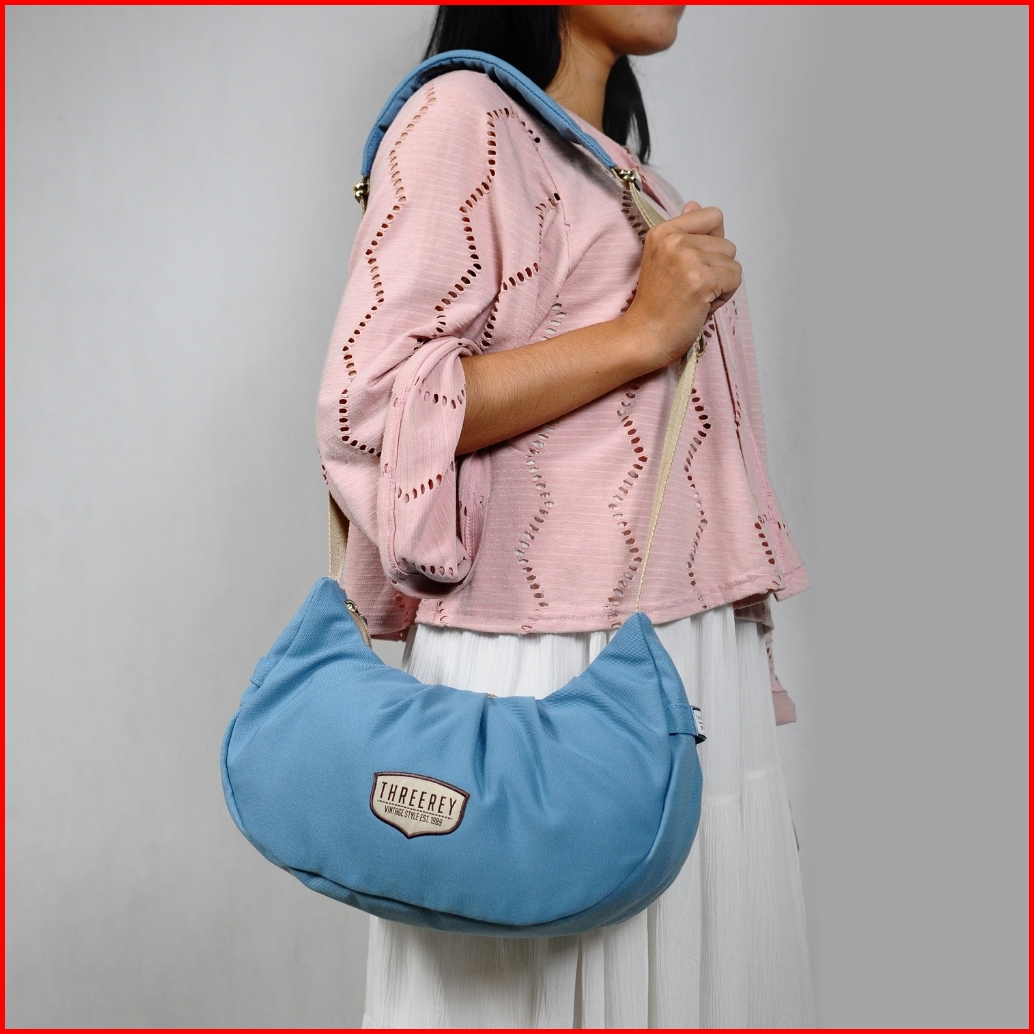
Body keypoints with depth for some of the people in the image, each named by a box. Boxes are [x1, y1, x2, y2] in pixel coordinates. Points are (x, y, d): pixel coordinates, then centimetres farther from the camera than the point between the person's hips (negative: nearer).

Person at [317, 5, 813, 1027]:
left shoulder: (621, 166, 21)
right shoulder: (465, 118, -6)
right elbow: (369, 403, -16)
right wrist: (639, 331, -15)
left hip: (699, 669, 8)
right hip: (550, 673, -8)